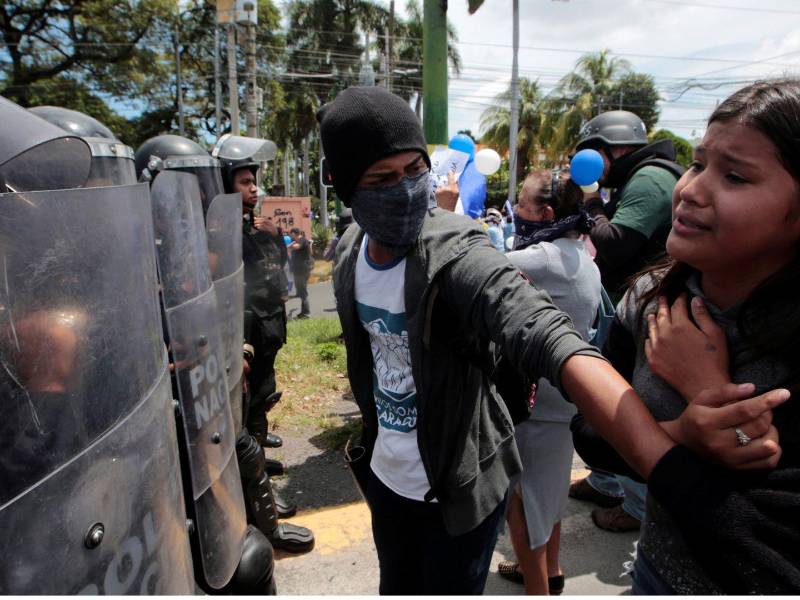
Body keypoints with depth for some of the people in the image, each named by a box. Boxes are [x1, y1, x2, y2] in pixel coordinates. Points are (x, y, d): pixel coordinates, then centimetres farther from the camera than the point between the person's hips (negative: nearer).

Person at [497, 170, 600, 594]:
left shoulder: (546, 258, -24)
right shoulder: (583, 261, 7)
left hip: (534, 400, -10)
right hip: (564, 398, 10)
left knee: (521, 503, 6)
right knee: (547, 490, 26)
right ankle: (549, 571, 46)